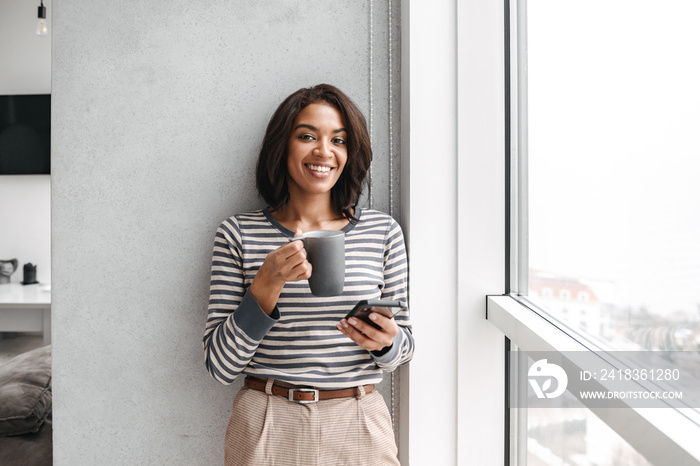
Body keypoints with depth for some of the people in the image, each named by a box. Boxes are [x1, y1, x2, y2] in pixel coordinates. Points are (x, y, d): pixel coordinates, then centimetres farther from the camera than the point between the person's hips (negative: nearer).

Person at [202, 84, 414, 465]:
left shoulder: (383, 231, -1)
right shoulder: (239, 234, -4)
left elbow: (404, 349, 7)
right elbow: (220, 365, -7)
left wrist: (386, 342, -16)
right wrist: (268, 284, -19)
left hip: (359, 427, 1)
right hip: (267, 431, -1)